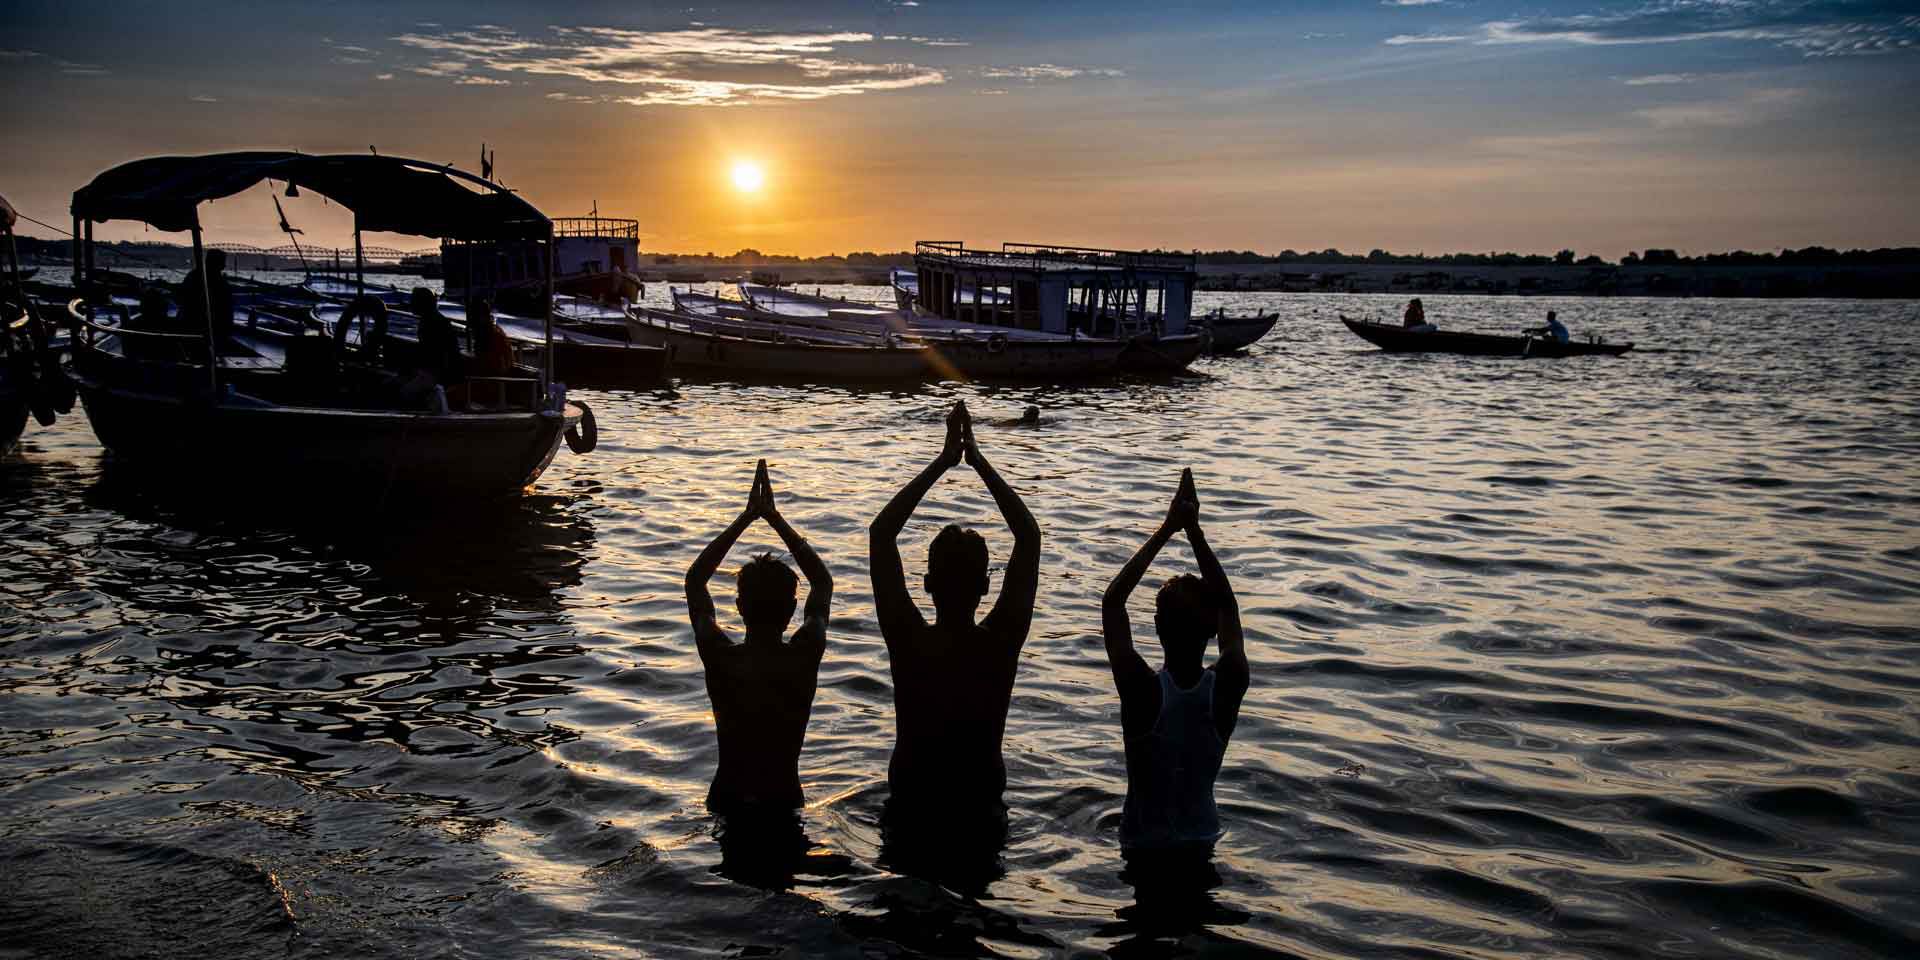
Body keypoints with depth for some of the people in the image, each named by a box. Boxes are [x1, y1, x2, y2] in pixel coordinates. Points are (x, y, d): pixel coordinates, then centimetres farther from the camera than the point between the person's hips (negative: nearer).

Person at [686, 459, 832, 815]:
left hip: (728, 801, 0)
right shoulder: (805, 656, -17)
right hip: (784, 800, 1)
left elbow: (694, 578, -2)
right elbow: (823, 581, 1)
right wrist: (774, 518, -1)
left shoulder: (720, 659, -19)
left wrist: (747, 517, -3)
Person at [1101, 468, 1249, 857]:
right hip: (1201, 843, 3)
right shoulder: (1227, 686, -18)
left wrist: (1166, 529, -12)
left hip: (1143, 844, -3)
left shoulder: (1141, 688, -25)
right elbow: (1228, 604, -1)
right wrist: (1194, 531, -4)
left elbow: (1112, 601, -12)